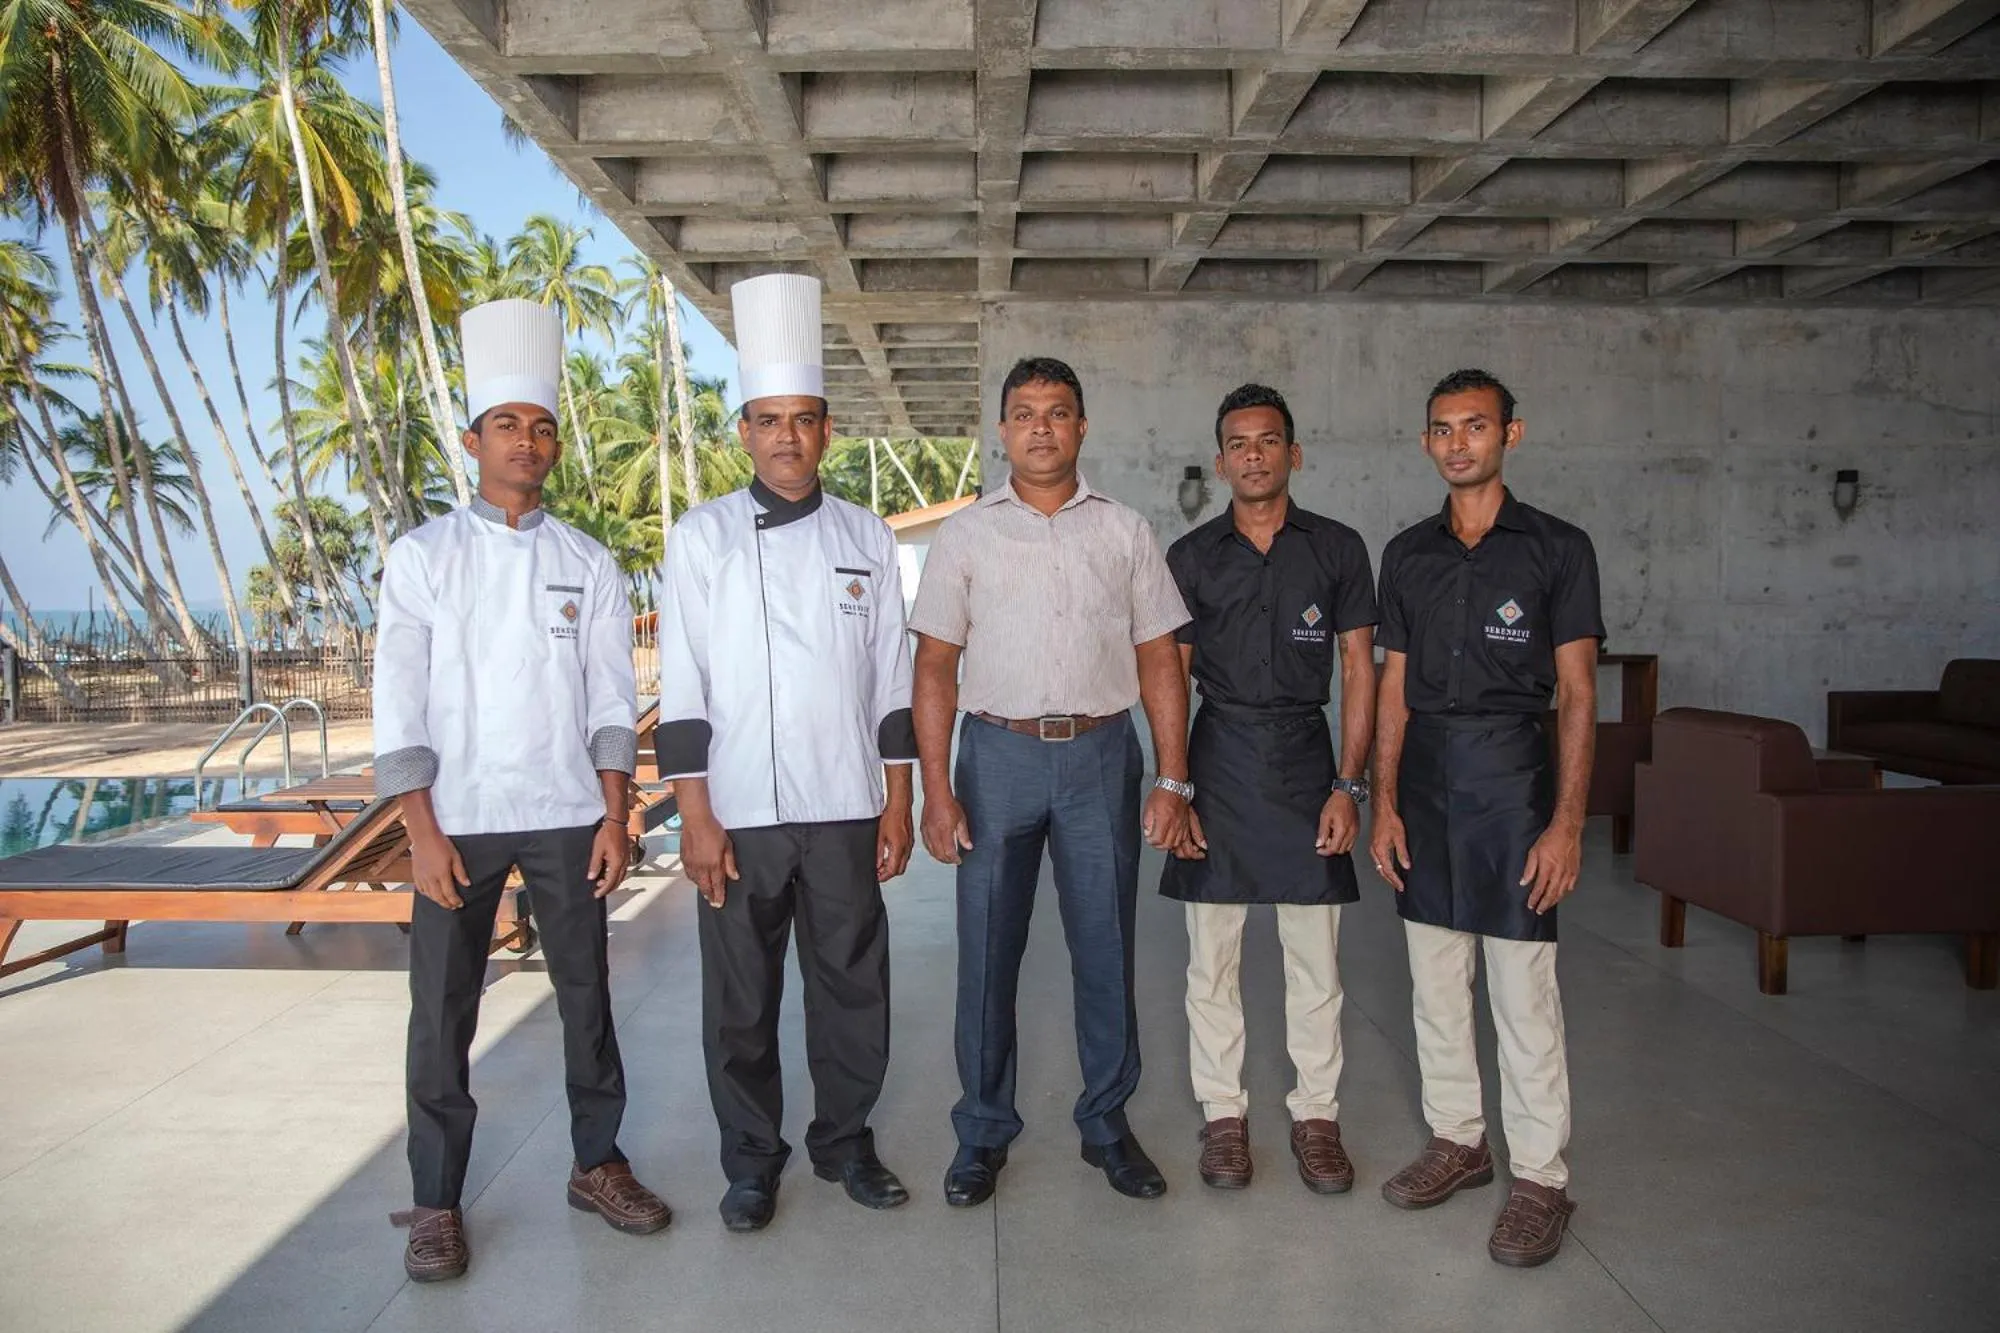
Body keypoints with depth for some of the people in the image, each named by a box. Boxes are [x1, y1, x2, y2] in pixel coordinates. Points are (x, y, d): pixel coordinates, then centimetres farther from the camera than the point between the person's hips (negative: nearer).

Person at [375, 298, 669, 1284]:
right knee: (443, 1014, 4)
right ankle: (436, 1202, 20)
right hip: (458, 821, -1)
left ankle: (597, 1163, 26)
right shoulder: (423, 556, 1)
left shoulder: (588, 564, 5)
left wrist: (614, 816, -3)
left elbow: (610, 698, 4)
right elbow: (399, 701, -3)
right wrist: (422, 830, -9)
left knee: (586, 995, 9)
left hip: (566, 815, 1)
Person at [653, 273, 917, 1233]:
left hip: (846, 811, 2)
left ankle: (845, 1139, 30)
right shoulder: (703, 536, 0)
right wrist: (694, 817, -7)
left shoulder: (866, 538, 6)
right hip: (738, 814, -1)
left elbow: (891, 678, 7)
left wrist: (898, 804, 4)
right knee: (740, 1000, 8)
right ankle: (752, 1162, 26)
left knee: (852, 984, 10)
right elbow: (681, 686, -2)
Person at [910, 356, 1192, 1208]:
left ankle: (1107, 1122, 27)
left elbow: (1159, 661, 5)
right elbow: (935, 667, 1)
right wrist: (936, 791, -7)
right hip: (998, 754, 0)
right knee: (986, 952, 6)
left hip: (1101, 754, 1)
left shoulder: (1124, 532, 6)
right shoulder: (966, 534, 4)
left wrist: (1173, 779, -2)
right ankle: (983, 1132, 23)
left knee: (1105, 949, 8)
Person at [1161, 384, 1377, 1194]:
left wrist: (1349, 784, -5)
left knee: (1315, 959, 5)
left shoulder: (1337, 549, 4)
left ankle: (1316, 1115, 19)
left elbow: (1359, 670, 3)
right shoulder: (1191, 557, 5)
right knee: (1211, 956, 5)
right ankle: (1223, 1113, 19)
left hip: (1305, 757, 0)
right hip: (1219, 757, 1)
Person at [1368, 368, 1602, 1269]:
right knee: (1435, 978, 12)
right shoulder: (1408, 555, 10)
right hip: (1425, 777, 5)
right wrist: (1385, 802, 4)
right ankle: (1457, 1141, 28)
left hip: (1511, 774, -4)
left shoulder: (1557, 549, -2)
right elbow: (1395, 688, 10)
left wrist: (1567, 821, -12)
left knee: (1523, 992, -2)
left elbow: (1576, 695, -5)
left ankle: (1540, 1178, 12)